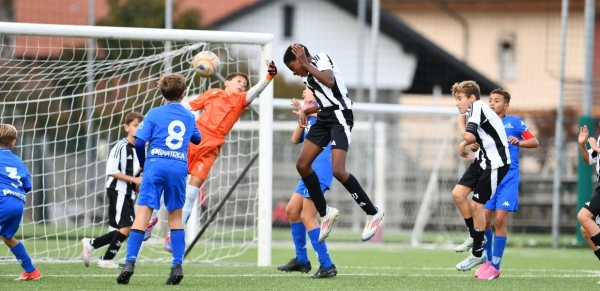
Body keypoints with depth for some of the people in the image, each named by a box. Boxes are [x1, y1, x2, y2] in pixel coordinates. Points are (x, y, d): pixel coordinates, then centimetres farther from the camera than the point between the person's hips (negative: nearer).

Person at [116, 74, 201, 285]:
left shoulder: (154, 114, 4)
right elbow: (197, 139, 33)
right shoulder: (189, 117, 15)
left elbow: (139, 141, -3)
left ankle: (130, 262, -18)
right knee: (175, 216, 13)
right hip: (179, 168, 3)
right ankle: (177, 266, 5)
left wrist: (142, 163, 14)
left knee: (143, 212, -7)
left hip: (156, 164, -3)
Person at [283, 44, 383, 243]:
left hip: (339, 116, -10)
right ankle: (325, 213, 14)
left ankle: (372, 213, -7)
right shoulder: (308, 76, 19)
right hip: (325, 117, 10)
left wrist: (305, 64, -25)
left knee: (338, 170, -21)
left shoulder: (321, 60, -8)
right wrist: (305, 111, 14)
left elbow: (329, 81, -29)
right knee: (302, 165, 3)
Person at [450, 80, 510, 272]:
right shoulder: (474, 110, 11)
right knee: (458, 193, 4)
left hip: (495, 163, -9)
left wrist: (461, 124, -10)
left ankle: (478, 254, 8)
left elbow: (469, 136, -29)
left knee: (476, 206, -4)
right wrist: (464, 145, 11)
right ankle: (474, 235, 19)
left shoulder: (478, 107, -17)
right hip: (484, 159, 9)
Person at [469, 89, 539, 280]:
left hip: (508, 176, -4)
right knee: (484, 219, -2)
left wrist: (519, 143, -20)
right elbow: (477, 144, 15)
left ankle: (495, 266, -2)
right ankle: (488, 260, 16)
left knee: (500, 219, -10)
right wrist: (474, 146, -8)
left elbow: (535, 142, -1)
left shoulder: (514, 122, 1)